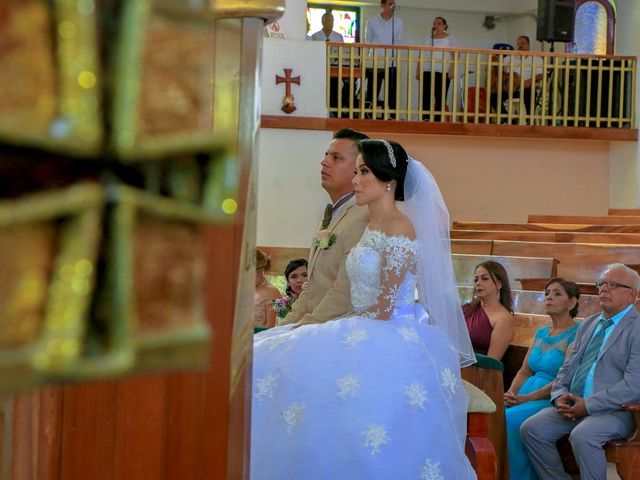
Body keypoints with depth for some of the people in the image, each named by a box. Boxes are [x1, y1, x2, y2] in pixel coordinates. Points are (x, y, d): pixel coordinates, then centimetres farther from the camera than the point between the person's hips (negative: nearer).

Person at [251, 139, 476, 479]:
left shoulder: (399, 228, -14)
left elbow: (385, 309, -17)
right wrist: (310, 324, 3)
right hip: (368, 335, 9)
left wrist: (323, 324, -8)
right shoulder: (372, 227, 14)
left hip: (392, 340, -9)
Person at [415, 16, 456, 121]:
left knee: (440, 99, -5)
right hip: (427, 72, 4)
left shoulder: (450, 39, 7)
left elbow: (455, 56, -4)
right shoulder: (428, 39, 19)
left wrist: (452, 70, -17)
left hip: (442, 72, -4)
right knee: (425, 98, -1)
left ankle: (437, 122, -5)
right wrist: (417, 71, 9)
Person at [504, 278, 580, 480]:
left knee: (509, 419, -30)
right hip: (528, 394, 7)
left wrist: (527, 398, -19)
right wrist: (510, 393, -2)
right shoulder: (541, 333, 20)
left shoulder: (577, 334, -5)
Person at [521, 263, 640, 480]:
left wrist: (588, 405, -18)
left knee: (582, 436, -34)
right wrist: (560, 396, -2)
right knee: (531, 428, -12)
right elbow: (567, 368, 21)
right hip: (574, 405, 7)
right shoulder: (588, 324, 20)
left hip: (614, 410, -7)